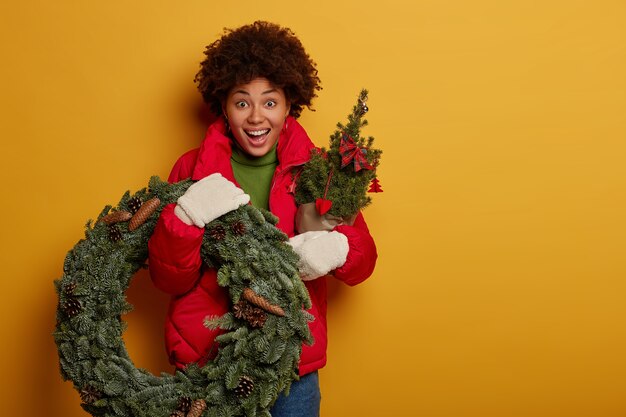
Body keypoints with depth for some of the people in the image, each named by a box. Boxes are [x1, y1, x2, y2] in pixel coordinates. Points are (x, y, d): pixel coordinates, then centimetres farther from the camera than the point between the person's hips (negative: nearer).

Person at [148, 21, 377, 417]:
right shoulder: (192, 170, -4)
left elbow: (364, 259, -3)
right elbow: (170, 280, -6)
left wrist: (338, 249, -26)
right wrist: (183, 218, -25)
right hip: (208, 354, 0)